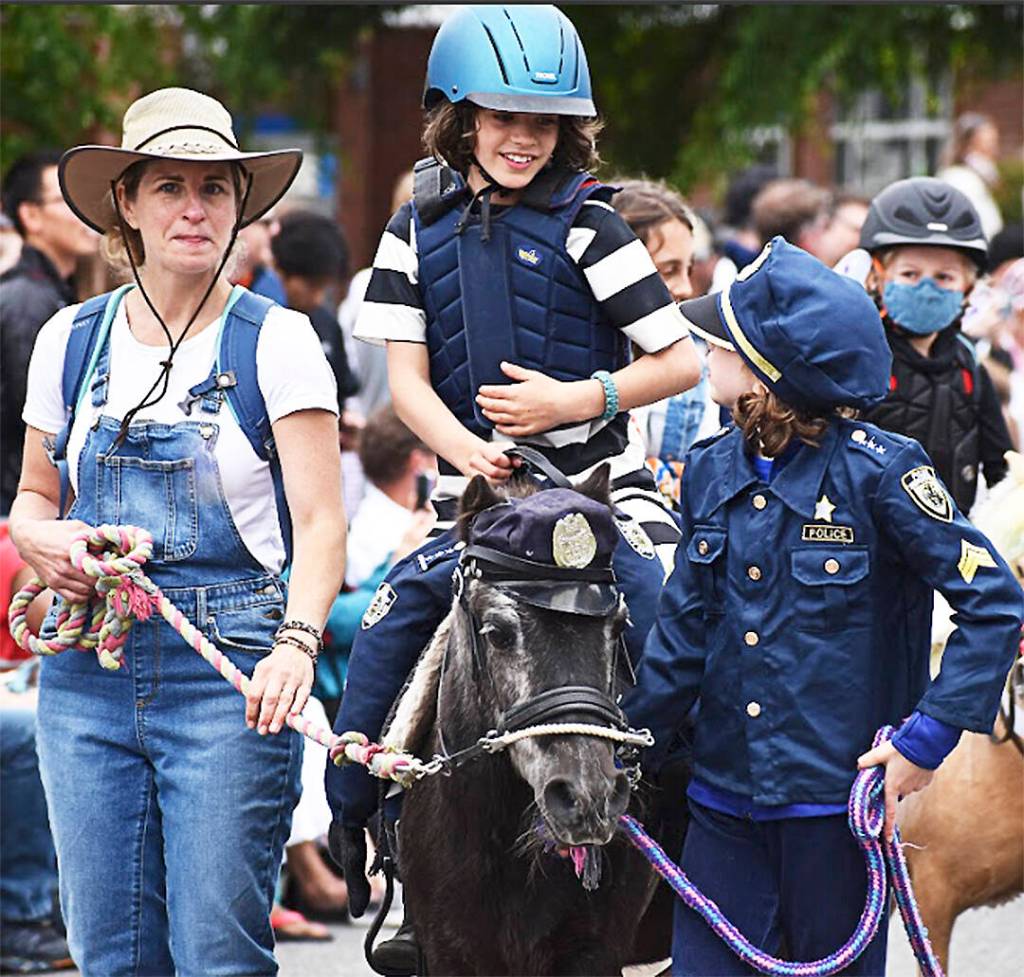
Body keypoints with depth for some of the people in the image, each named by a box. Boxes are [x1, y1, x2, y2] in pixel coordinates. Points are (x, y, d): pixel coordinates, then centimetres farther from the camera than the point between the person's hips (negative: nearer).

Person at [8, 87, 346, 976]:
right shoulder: (72, 340, 10)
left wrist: (297, 643, -25)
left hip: (229, 671, -4)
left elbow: (320, 524, -7)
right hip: (88, 668, 4)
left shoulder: (276, 342, -1)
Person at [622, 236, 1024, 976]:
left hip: (836, 796, -5)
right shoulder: (712, 472, 4)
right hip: (725, 797, 5)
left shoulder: (875, 470, -13)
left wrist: (928, 739, -16)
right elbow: (684, 633, 12)